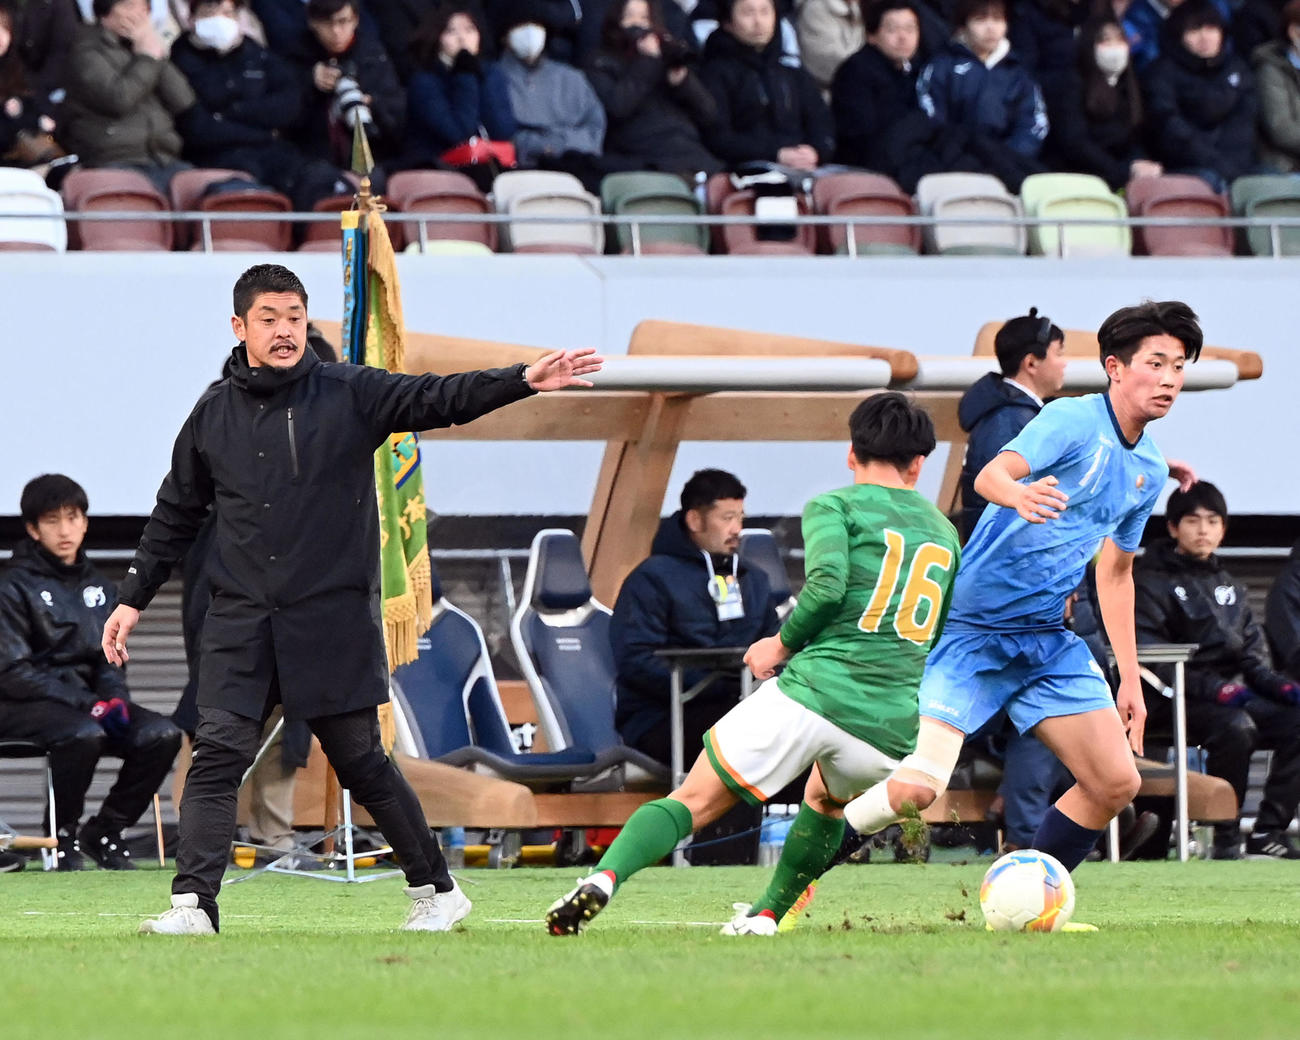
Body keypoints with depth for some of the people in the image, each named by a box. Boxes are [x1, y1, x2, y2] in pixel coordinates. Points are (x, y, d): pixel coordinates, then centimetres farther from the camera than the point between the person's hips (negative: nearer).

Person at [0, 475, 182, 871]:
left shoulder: (98, 587, 15)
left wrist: (115, 697, -7)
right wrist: (88, 704, -20)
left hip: (87, 697, 6)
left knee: (162, 735, -19)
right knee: (84, 734, -38)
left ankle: (105, 830, -3)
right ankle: (63, 833, -14)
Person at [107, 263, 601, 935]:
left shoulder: (350, 395, 1)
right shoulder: (214, 415, 9)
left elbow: (439, 400, -10)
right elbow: (175, 516, 19)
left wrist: (523, 380, -24)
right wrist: (133, 599, 19)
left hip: (334, 618, -2)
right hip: (239, 621, 2)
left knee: (361, 761, 4)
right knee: (217, 754, -10)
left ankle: (436, 891, 18)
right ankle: (192, 905, -13)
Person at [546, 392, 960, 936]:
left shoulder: (834, 505, 7)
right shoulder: (945, 533, 23)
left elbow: (827, 584, -12)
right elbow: (943, 637, 30)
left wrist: (782, 645, 2)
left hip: (814, 690, -4)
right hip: (894, 729, 4)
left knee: (694, 800, 0)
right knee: (825, 799, 37)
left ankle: (605, 876, -23)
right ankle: (767, 914, 31)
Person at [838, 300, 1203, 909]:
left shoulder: (1149, 471, 11)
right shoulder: (1073, 421, -12)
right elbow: (990, 475, -30)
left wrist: (1130, 677, 22)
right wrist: (1018, 494, -54)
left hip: (1048, 640, 8)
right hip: (970, 630, -8)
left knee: (1117, 783, -1)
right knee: (916, 787, -20)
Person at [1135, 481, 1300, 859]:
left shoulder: (1229, 586, 23)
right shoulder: (1152, 582, -1)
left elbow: (1252, 651, 21)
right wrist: (1213, 689, -23)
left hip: (1233, 693, 7)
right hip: (1177, 700, -7)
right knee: (1236, 727, -36)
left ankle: (1269, 832, -18)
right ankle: (1226, 837, -25)